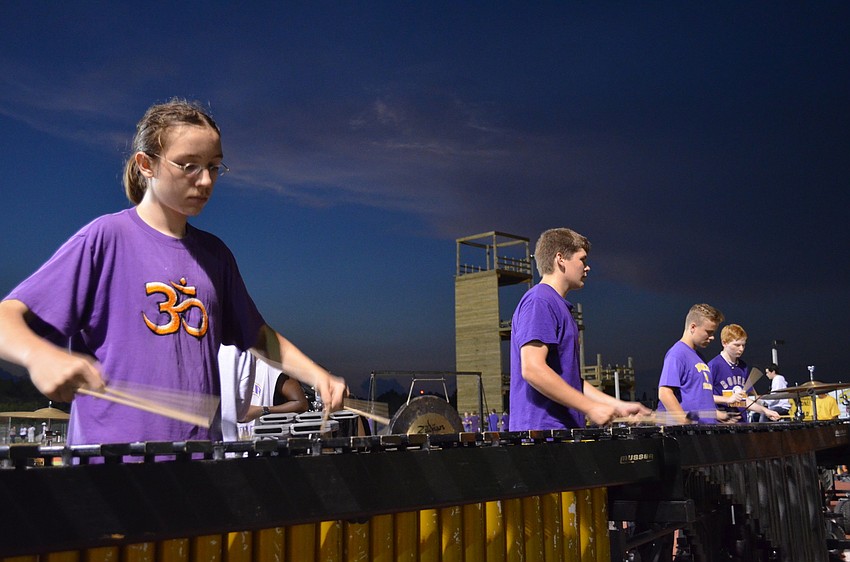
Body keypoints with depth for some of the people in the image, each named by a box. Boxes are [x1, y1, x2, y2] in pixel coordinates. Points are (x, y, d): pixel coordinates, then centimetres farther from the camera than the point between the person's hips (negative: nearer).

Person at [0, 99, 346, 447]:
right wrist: (41, 355, -28)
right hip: (110, 455, -5)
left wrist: (318, 375, 6)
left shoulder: (215, 254, 13)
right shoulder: (105, 238, -2)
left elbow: (257, 336, 21)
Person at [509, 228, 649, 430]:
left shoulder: (560, 307, 20)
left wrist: (618, 406, 15)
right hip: (542, 429, -10)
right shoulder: (538, 302, -11)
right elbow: (532, 369, -22)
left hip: (564, 430, 10)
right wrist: (591, 408, -18)